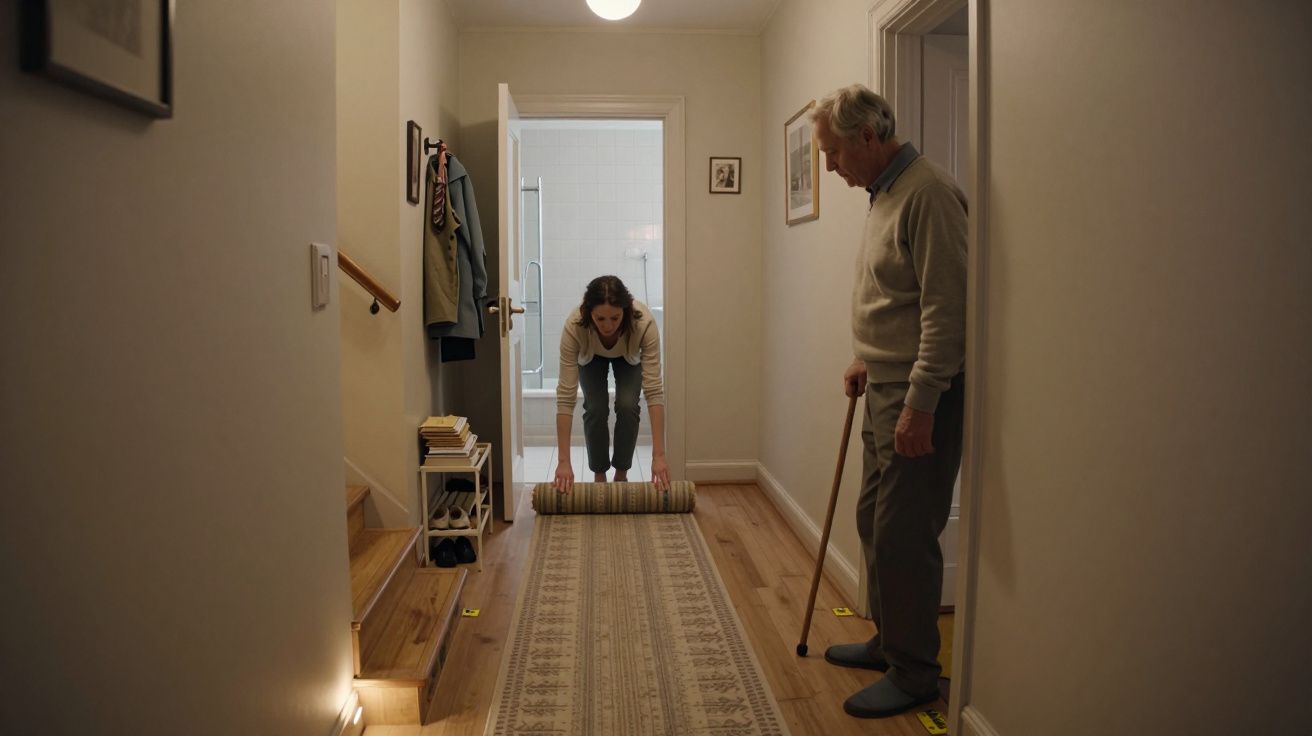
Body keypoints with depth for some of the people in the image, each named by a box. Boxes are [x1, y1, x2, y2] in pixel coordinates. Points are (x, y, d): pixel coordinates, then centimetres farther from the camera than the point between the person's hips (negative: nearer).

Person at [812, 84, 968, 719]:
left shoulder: (927, 194, -17)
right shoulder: (882, 193, 15)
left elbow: (945, 308, -23)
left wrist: (920, 404, -24)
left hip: (919, 397, -10)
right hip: (884, 389, 10)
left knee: (903, 536, -3)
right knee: (874, 521, 18)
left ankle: (914, 672, 13)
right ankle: (889, 641, 34)